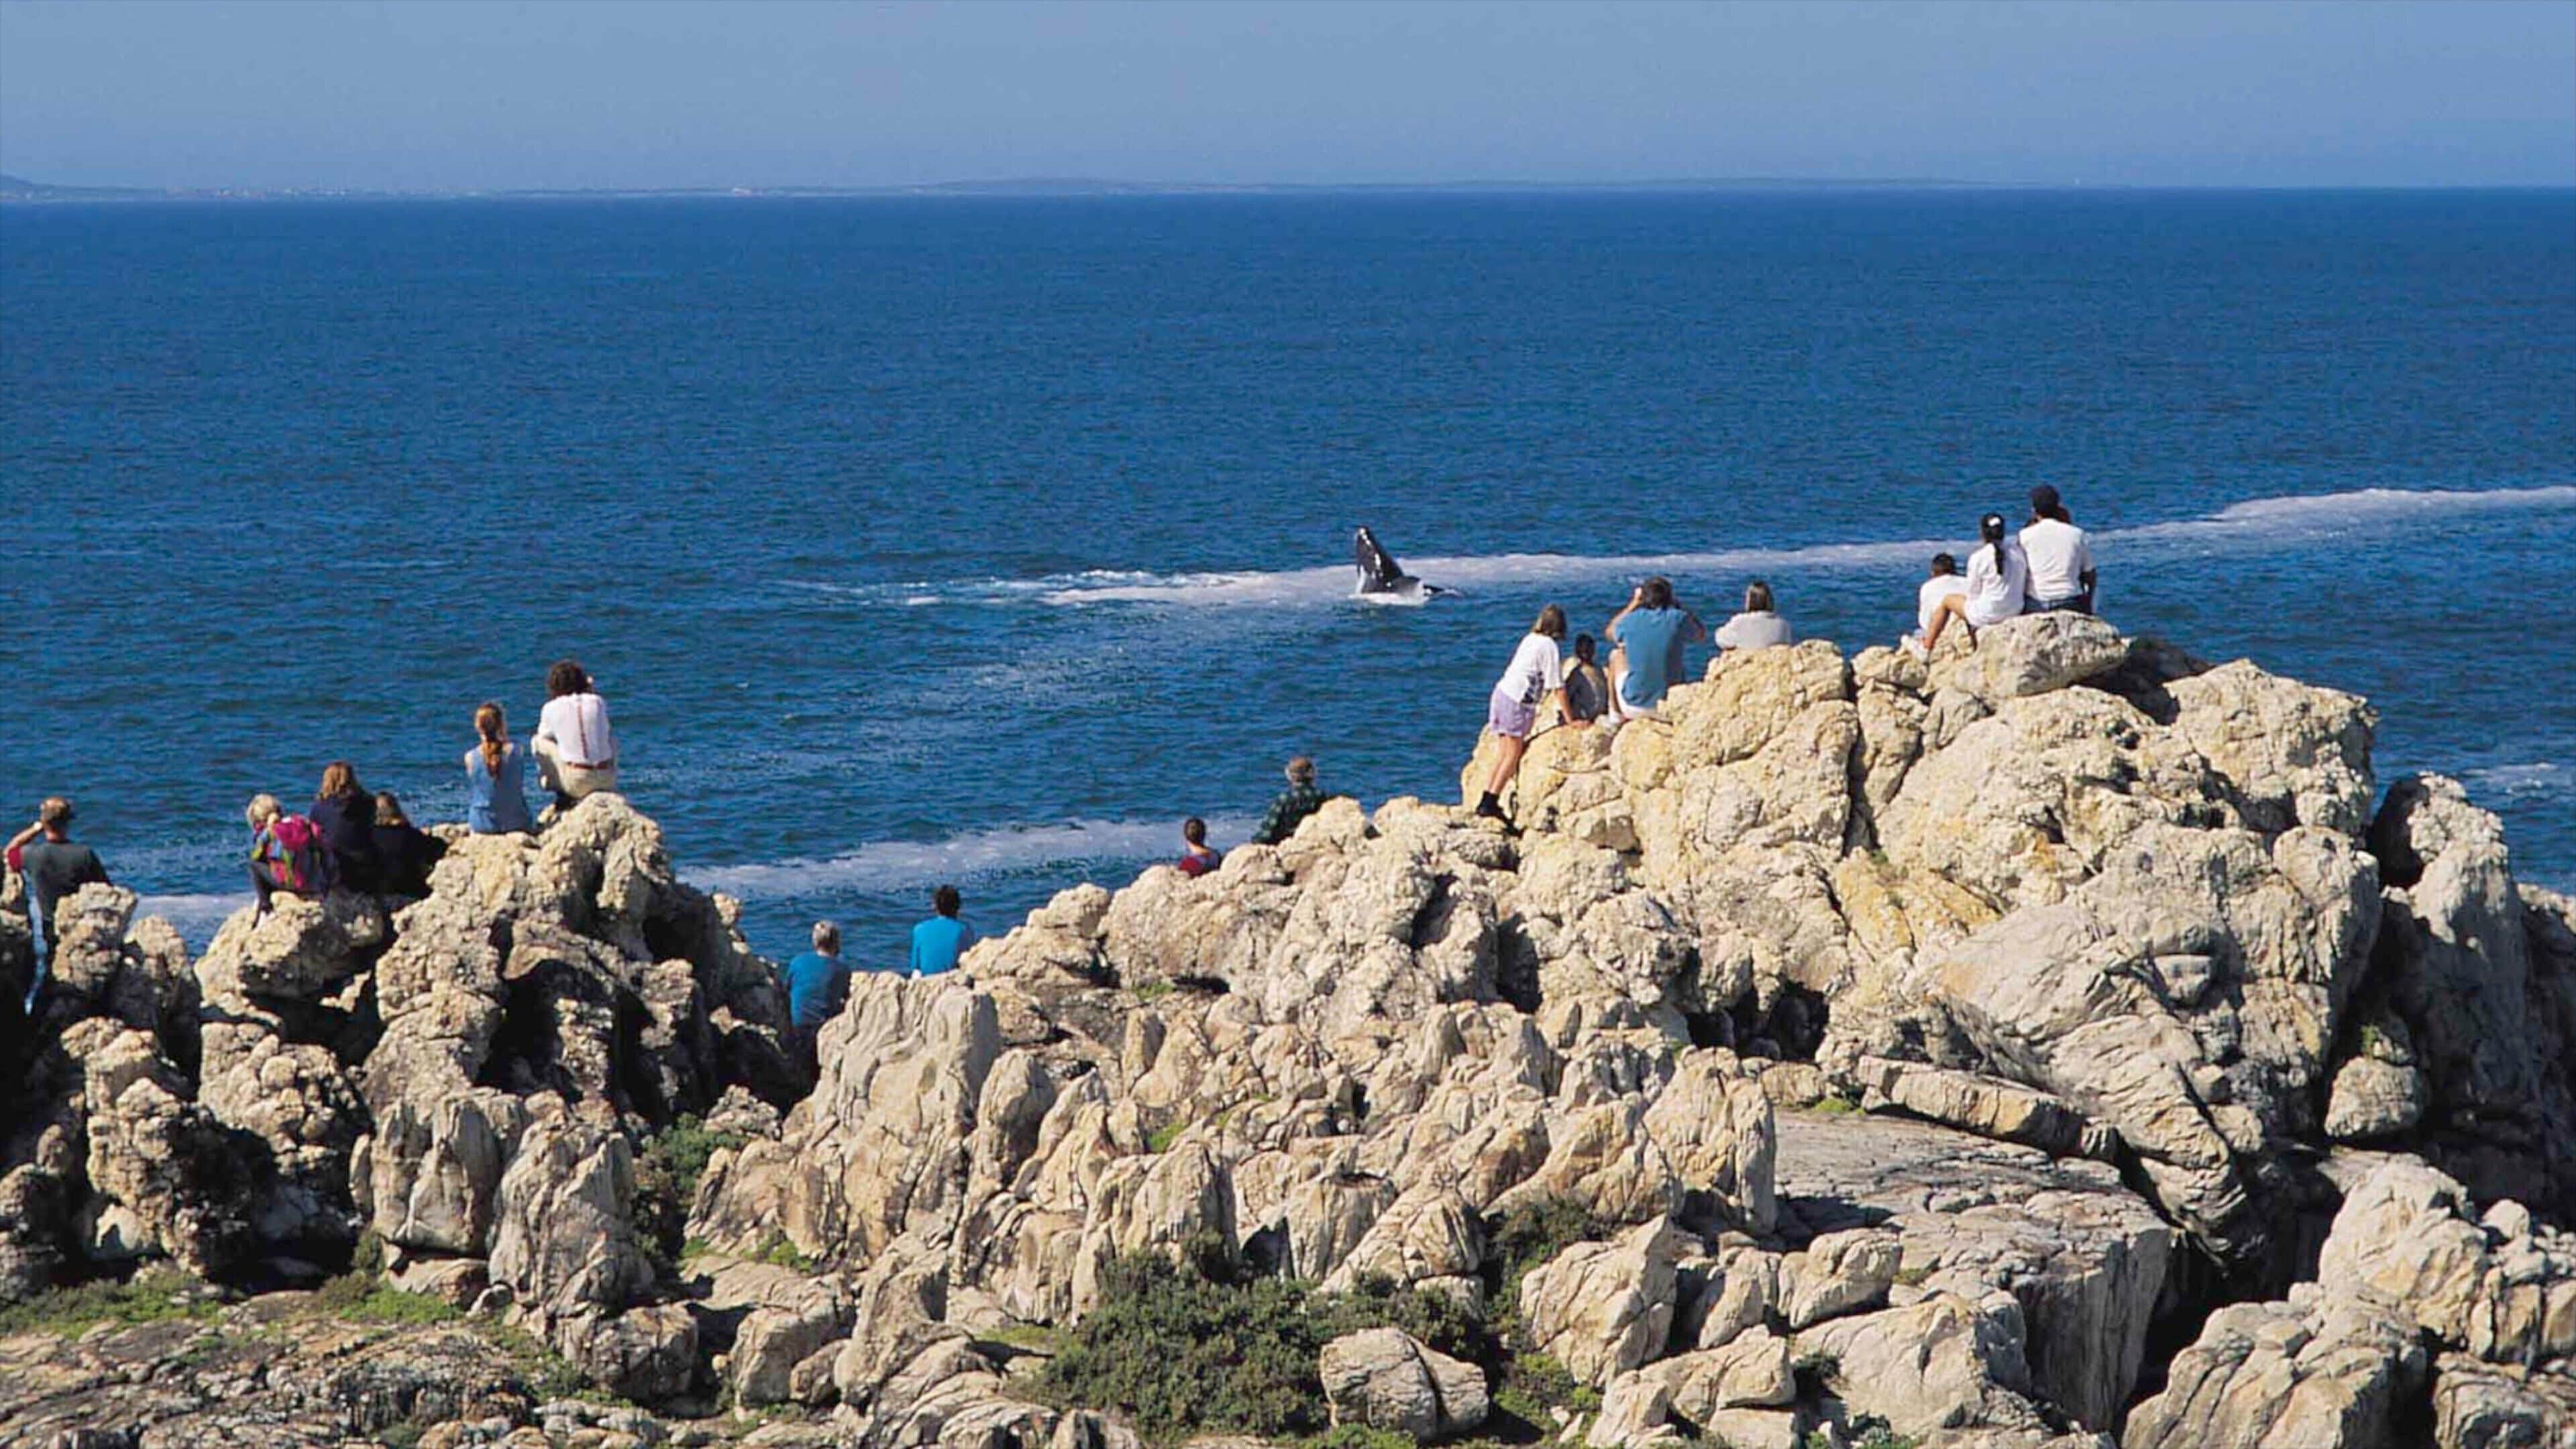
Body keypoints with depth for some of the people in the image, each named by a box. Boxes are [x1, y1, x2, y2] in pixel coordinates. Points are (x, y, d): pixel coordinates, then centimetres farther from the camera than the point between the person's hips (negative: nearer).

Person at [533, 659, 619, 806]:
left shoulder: (551, 709, -2)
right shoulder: (598, 702, 3)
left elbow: (544, 735, 17)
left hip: (576, 783, -3)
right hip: (607, 781, 3)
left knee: (538, 742, 16)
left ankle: (563, 795, 16)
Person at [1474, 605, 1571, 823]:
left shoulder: (1530, 639, 13)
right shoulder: (1549, 646, -8)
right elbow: (1558, 686, -8)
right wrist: (1569, 719, -5)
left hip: (1501, 692, 8)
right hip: (1518, 700, -8)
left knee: (1503, 753, 11)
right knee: (1513, 755, -2)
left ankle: (1487, 802, 8)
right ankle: (1490, 804, -6)